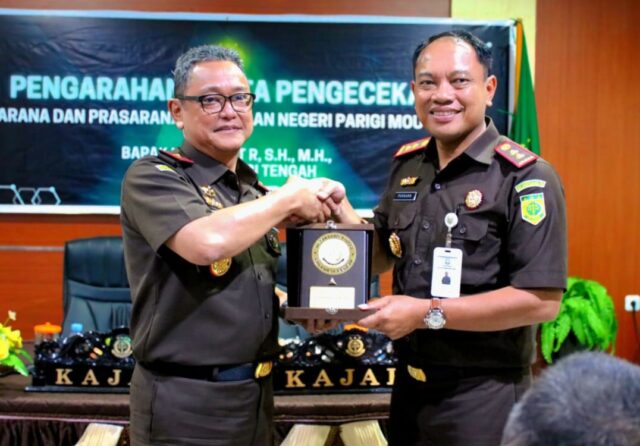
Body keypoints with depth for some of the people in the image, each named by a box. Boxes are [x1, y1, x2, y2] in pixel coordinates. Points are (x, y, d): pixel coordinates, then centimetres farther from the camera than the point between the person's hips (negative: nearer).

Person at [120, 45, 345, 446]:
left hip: (257, 395, 7)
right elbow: (207, 242, -31)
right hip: (185, 403, -7)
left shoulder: (254, 191, 10)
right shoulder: (151, 178, -12)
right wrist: (290, 199, -17)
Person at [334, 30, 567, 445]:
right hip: (410, 383, 6)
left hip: (483, 394, -6)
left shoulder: (525, 177, -16)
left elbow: (542, 300, -21)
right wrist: (343, 213, -3)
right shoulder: (407, 164, 4)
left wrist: (428, 313, -21)